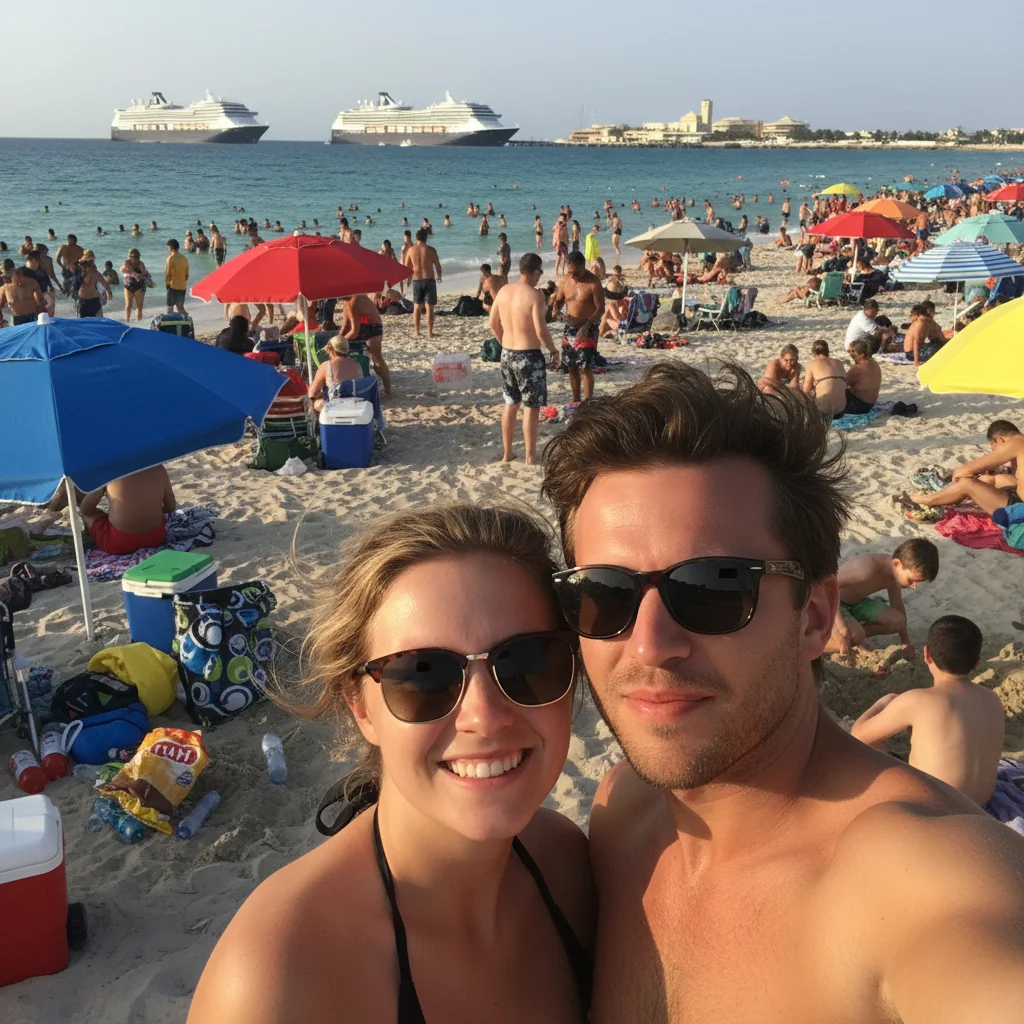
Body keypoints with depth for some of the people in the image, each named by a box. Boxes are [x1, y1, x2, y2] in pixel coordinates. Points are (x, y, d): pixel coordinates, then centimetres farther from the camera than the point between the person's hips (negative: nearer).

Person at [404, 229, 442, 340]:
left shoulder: (411, 249, 0)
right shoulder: (430, 250, -7)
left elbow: (406, 267, 7)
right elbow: (437, 266, -2)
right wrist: (439, 277, 17)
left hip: (416, 280, 2)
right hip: (429, 280, -2)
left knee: (417, 307, 15)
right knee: (429, 308, 2)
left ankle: (417, 332, 15)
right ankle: (430, 332, 0)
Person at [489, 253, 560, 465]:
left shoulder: (504, 291, 3)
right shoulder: (534, 295, -17)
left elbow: (493, 323, 11)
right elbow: (540, 330, -22)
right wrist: (553, 350, -6)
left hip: (507, 354, 7)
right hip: (529, 356, -7)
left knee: (510, 404, 18)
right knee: (531, 406, 4)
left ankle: (507, 452, 25)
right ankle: (530, 456, 11)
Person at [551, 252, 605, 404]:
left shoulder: (593, 283, -14)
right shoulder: (564, 281, 2)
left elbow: (600, 309, -16)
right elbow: (558, 301, 13)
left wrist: (587, 325, -28)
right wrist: (554, 307, -12)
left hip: (588, 330, -6)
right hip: (569, 328, 6)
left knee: (585, 368, -7)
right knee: (571, 366, 12)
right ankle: (575, 400, 25)